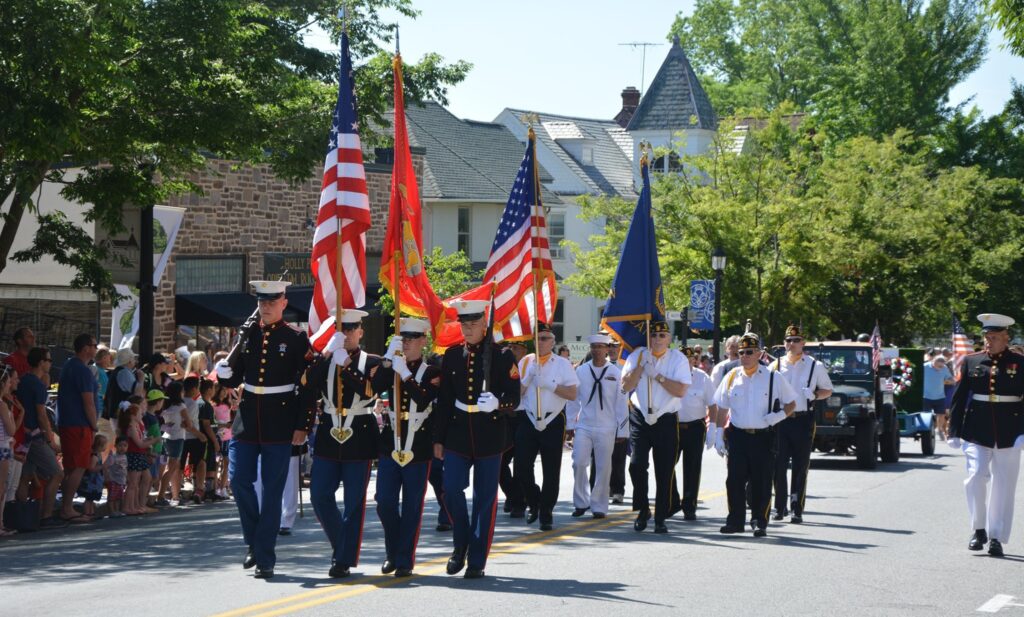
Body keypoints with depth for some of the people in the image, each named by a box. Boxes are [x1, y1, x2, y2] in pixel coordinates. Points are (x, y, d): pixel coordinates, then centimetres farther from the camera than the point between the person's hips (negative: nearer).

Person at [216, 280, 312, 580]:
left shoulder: (297, 340, -2)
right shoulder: (247, 335, 8)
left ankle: (265, 558, 3)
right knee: (239, 481, -3)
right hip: (247, 421, 4)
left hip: (279, 428, -4)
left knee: (272, 491, -1)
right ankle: (255, 542, 18)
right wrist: (224, 367, -11)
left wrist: (302, 426, -8)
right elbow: (232, 380, 12)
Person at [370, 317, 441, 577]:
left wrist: (405, 373, -23)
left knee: (412, 507, 1)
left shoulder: (432, 372, 0)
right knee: (385, 502, 1)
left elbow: (424, 401, -18)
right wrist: (388, 359, -17)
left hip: (418, 447, -3)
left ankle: (405, 560, 7)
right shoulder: (390, 368, 9)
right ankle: (393, 553, 20)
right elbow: (375, 388, -11)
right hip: (390, 444, 3)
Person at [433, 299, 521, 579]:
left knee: (485, 499, 1)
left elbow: (513, 399, -3)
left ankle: (476, 562, 7)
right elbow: (444, 399, 10)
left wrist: (496, 404, -26)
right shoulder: (452, 355, 7)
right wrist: (438, 439, 8)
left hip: (489, 438, -2)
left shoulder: (502, 357, -2)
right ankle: (460, 545, 15)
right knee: (452, 489, -8)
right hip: (457, 436, 2)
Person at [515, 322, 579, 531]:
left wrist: (548, 385, -16)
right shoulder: (525, 362, 6)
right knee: (521, 469, -4)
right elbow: (516, 393, 3)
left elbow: (572, 394, -8)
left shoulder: (562, 364, -1)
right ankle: (534, 503, 21)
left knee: (551, 472, 2)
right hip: (528, 420, 2)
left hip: (553, 422, -2)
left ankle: (546, 514, 13)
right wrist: (528, 377, -12)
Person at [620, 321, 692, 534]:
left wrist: (657, 375, -16)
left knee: (664, 472, 2)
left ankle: (661, 518, 11)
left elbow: (681, 390, -13)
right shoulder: (638, 355, 4)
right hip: (640, 419, 1)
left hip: (666, 420, -1)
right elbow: (626, 385, -2)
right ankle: (642, 510, 8)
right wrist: (641, 365, -14)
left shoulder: (678, 359, -2)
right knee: (637, 465, -11)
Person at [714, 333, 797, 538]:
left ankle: (760, 523, 10)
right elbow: (722, 409, 13)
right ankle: (735, 521, 9)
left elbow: (791, 403, 11)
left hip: (763, 437, -2)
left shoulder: (773, 378, 3)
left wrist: (780, 415, -9)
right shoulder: (731, 377, 8)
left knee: (761, 482, 1)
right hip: (737, 435, 2)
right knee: (734, 480, 0)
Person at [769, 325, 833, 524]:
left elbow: (828, 390, 11)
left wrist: (814, 395, -10)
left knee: (801, 468, 0)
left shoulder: (815, 366, 4)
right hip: (780, 419, 2)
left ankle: (797, 510, 4)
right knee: (779, 465, 0)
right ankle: (780, 507, 10)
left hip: (803, 420, -2)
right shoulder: (776, 366, 9)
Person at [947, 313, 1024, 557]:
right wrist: (954, 432, 3)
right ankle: (979, 529, 6)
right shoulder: (971, 362, 5)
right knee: (976, 477, -11)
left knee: (1003, 486, 3)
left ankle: (996, 538, 11)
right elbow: (959, 399, 7)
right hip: (977, 433, 1)